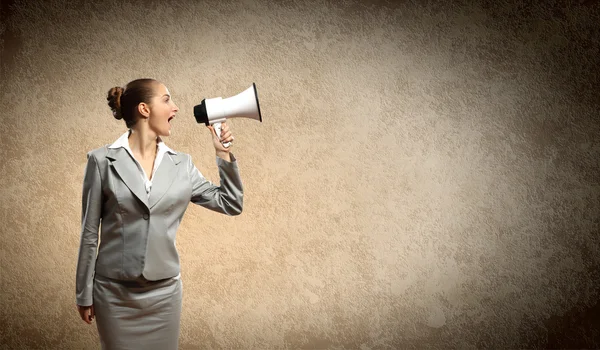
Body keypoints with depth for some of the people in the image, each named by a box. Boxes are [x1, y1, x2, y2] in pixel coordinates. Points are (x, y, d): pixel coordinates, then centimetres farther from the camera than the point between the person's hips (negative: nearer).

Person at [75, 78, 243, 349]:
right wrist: (85, 294, 0)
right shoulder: (102, 160, -7)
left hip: (165, 292, 3)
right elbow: (90, 232, -3)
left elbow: (231, 205, 6)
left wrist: (224, 155, -2)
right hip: (115, 292, -3)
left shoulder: (182, 164, 2)